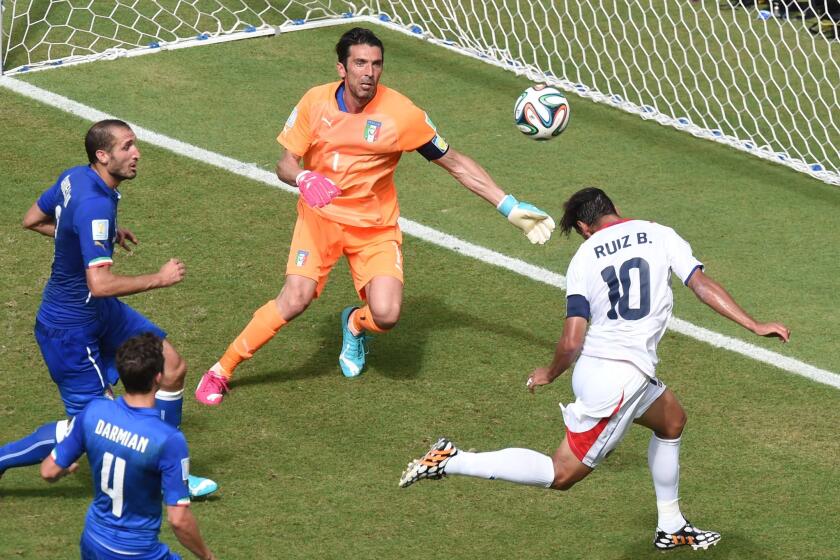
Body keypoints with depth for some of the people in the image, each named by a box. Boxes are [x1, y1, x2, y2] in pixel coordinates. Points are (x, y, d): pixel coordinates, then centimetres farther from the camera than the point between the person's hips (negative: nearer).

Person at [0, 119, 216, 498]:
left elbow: (33, 219, 13)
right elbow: (100, 283, -37)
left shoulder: (74, 178, -3)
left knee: (173, 367, 10)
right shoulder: (95, 206, -31)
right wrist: (159, 279, -23)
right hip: (70, 328, -10)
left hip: (99, 313, 10)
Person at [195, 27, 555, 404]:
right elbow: (285, 164, -2)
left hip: (376, 225, 0)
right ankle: (221, 371, -6)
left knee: (386, 315, -19)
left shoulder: (400, 113, -15)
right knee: (295, 299, -21)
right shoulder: (316, 102, -10)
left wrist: (511, 208, -9)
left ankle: (356, 324, 21)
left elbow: (455, 164, -6)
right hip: (321, 216, 0)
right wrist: (303, 178, -28)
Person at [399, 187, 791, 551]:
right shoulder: (660, 236, 1)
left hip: (590, 368, 5)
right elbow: (703, 285, -10)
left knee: (672, 419, 30)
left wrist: (549, 374, 15)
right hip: (622, 376, -5)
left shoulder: (584, 258, 6)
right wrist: (755, 327, -9)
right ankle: (451, 462, -11)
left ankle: (671, 528, 35)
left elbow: (572, 341, -2)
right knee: (562, 474, 0)